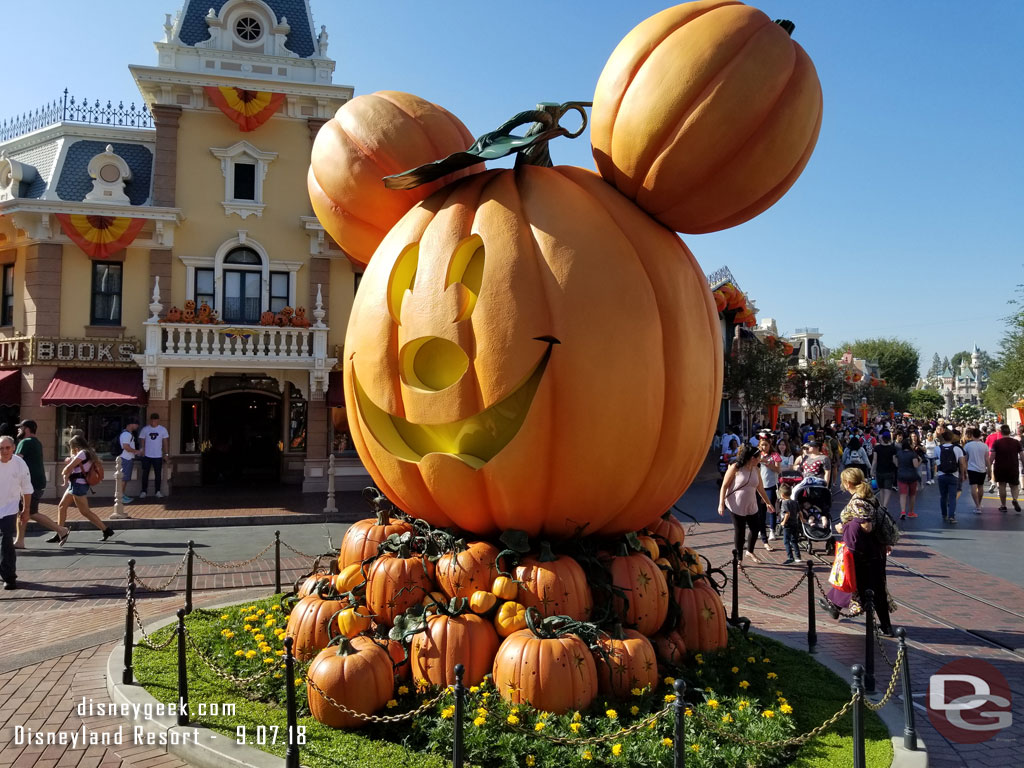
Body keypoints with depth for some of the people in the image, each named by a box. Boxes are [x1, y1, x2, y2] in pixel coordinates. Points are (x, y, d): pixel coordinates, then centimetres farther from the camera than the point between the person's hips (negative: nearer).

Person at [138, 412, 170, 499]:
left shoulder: (163, 429, 0)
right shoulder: (145, 429, -2)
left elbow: (165, 442, 5)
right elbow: (142, 441, 2)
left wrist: (166, 453, 2)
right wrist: (143, 451, -8)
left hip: (158, 456, 0)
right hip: (147, 456, 0)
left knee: (158, 474, 6)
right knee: (145, 473, 5)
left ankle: (158, 491, 16)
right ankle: (143, 491, 13)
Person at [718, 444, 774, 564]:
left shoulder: (755, 470, 5)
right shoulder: (735, 468, -12)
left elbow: (760, 488, 15)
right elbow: (724, 486, -11)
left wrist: (768, 503, 16)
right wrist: (721, 504, -16)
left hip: (751, 506, 6)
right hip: (736, 506, -6)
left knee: (754, 529, 9)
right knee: (739, 531, 1)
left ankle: (750, 551, 35)